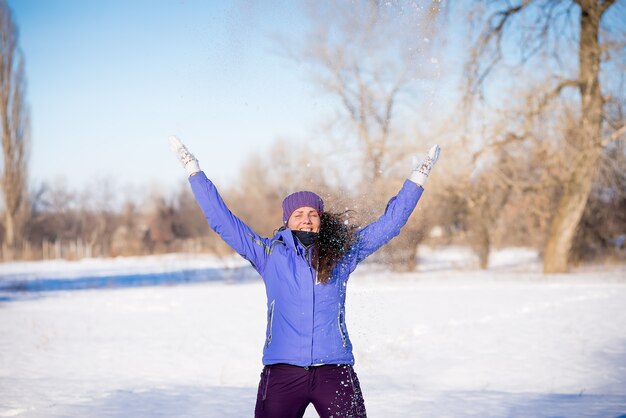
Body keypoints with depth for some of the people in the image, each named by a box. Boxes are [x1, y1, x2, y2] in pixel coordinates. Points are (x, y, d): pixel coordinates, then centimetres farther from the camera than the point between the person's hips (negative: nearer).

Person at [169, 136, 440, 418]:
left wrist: (417, 178, 14)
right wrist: (193, 171, 7)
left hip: (335, 372, 1)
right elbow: (221, 220, 8)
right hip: (282, 373, 0)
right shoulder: (270, 255, 8)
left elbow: (390, 223, 15)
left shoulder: (343, 253, 10)